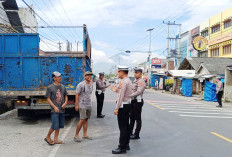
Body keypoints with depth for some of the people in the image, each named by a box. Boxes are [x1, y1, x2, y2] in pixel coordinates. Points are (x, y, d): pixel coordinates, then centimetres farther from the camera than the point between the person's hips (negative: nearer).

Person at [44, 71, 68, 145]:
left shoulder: (63, 87, 10)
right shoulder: (50, 87, -5)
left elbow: (66, 96, 18)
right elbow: (48, 99, -6)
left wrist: (65, 103, -1)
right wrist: (54, 107, -14)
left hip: (62, 109, 6)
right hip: (54, 110, -5)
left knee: (59, 125, 10)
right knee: (55, 126, -7)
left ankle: (55, 139, 22)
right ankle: (48, 137, 16)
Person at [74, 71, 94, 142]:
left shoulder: (91, 84, 13)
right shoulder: (81, 84, -9)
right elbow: (77, 95, -11)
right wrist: (76, 105, -14)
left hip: (89, 105, 7)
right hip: (82, 105, -7)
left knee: (86, 120, 9)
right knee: (82, 120, -11)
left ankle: (85, 135, 16)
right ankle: (76, 136, -1)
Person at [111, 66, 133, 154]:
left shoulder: (123, 82, -17)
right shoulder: (129, 81, 14)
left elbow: (121, 96, -20)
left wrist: (116, 108, -18)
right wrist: (117, 90, 20)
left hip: (123, 106, -10)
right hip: (128, 104, 10)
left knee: (122, 127, -4)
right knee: (126, 126, 15)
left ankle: (122, 148, 3)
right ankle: (126, 145, 25)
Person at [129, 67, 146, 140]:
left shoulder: (141, 81, -15)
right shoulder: (134, 81, 14)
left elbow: (138, 92, -26)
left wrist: (129, 96, -31)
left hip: (138, 101, -9)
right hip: (133, 101, 9)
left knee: (138, 119, 2)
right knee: (131, 117, 16)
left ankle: (136, 135, 12)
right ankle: (130, 132, 28)